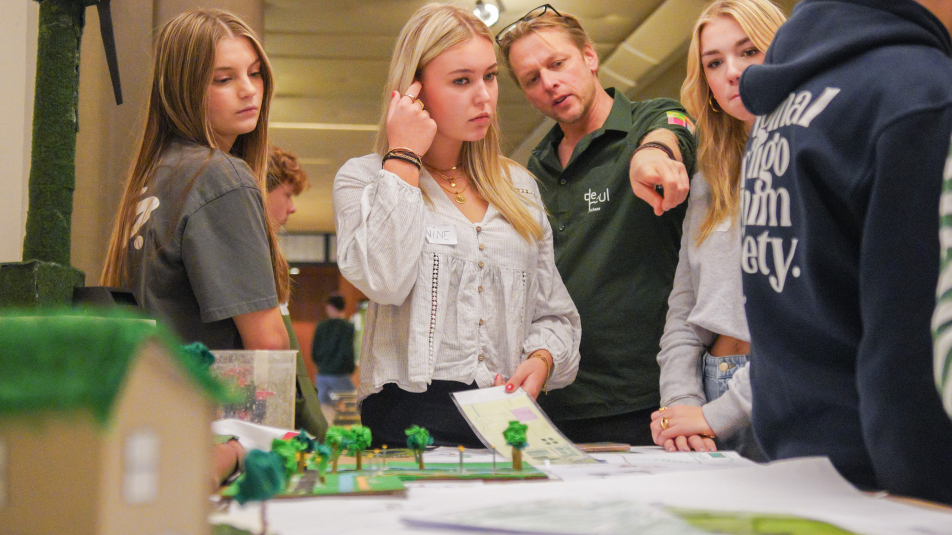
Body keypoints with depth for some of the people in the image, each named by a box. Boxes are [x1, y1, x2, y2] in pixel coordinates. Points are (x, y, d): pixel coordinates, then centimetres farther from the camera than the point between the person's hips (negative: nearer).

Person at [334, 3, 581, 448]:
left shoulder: (518, 186, 19)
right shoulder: (363, 178, 6)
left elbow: (555, 312, 22)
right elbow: (384, 279, -15)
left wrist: (542, 358, -1)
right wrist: (404, 159, -4)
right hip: (409, 416, -4)